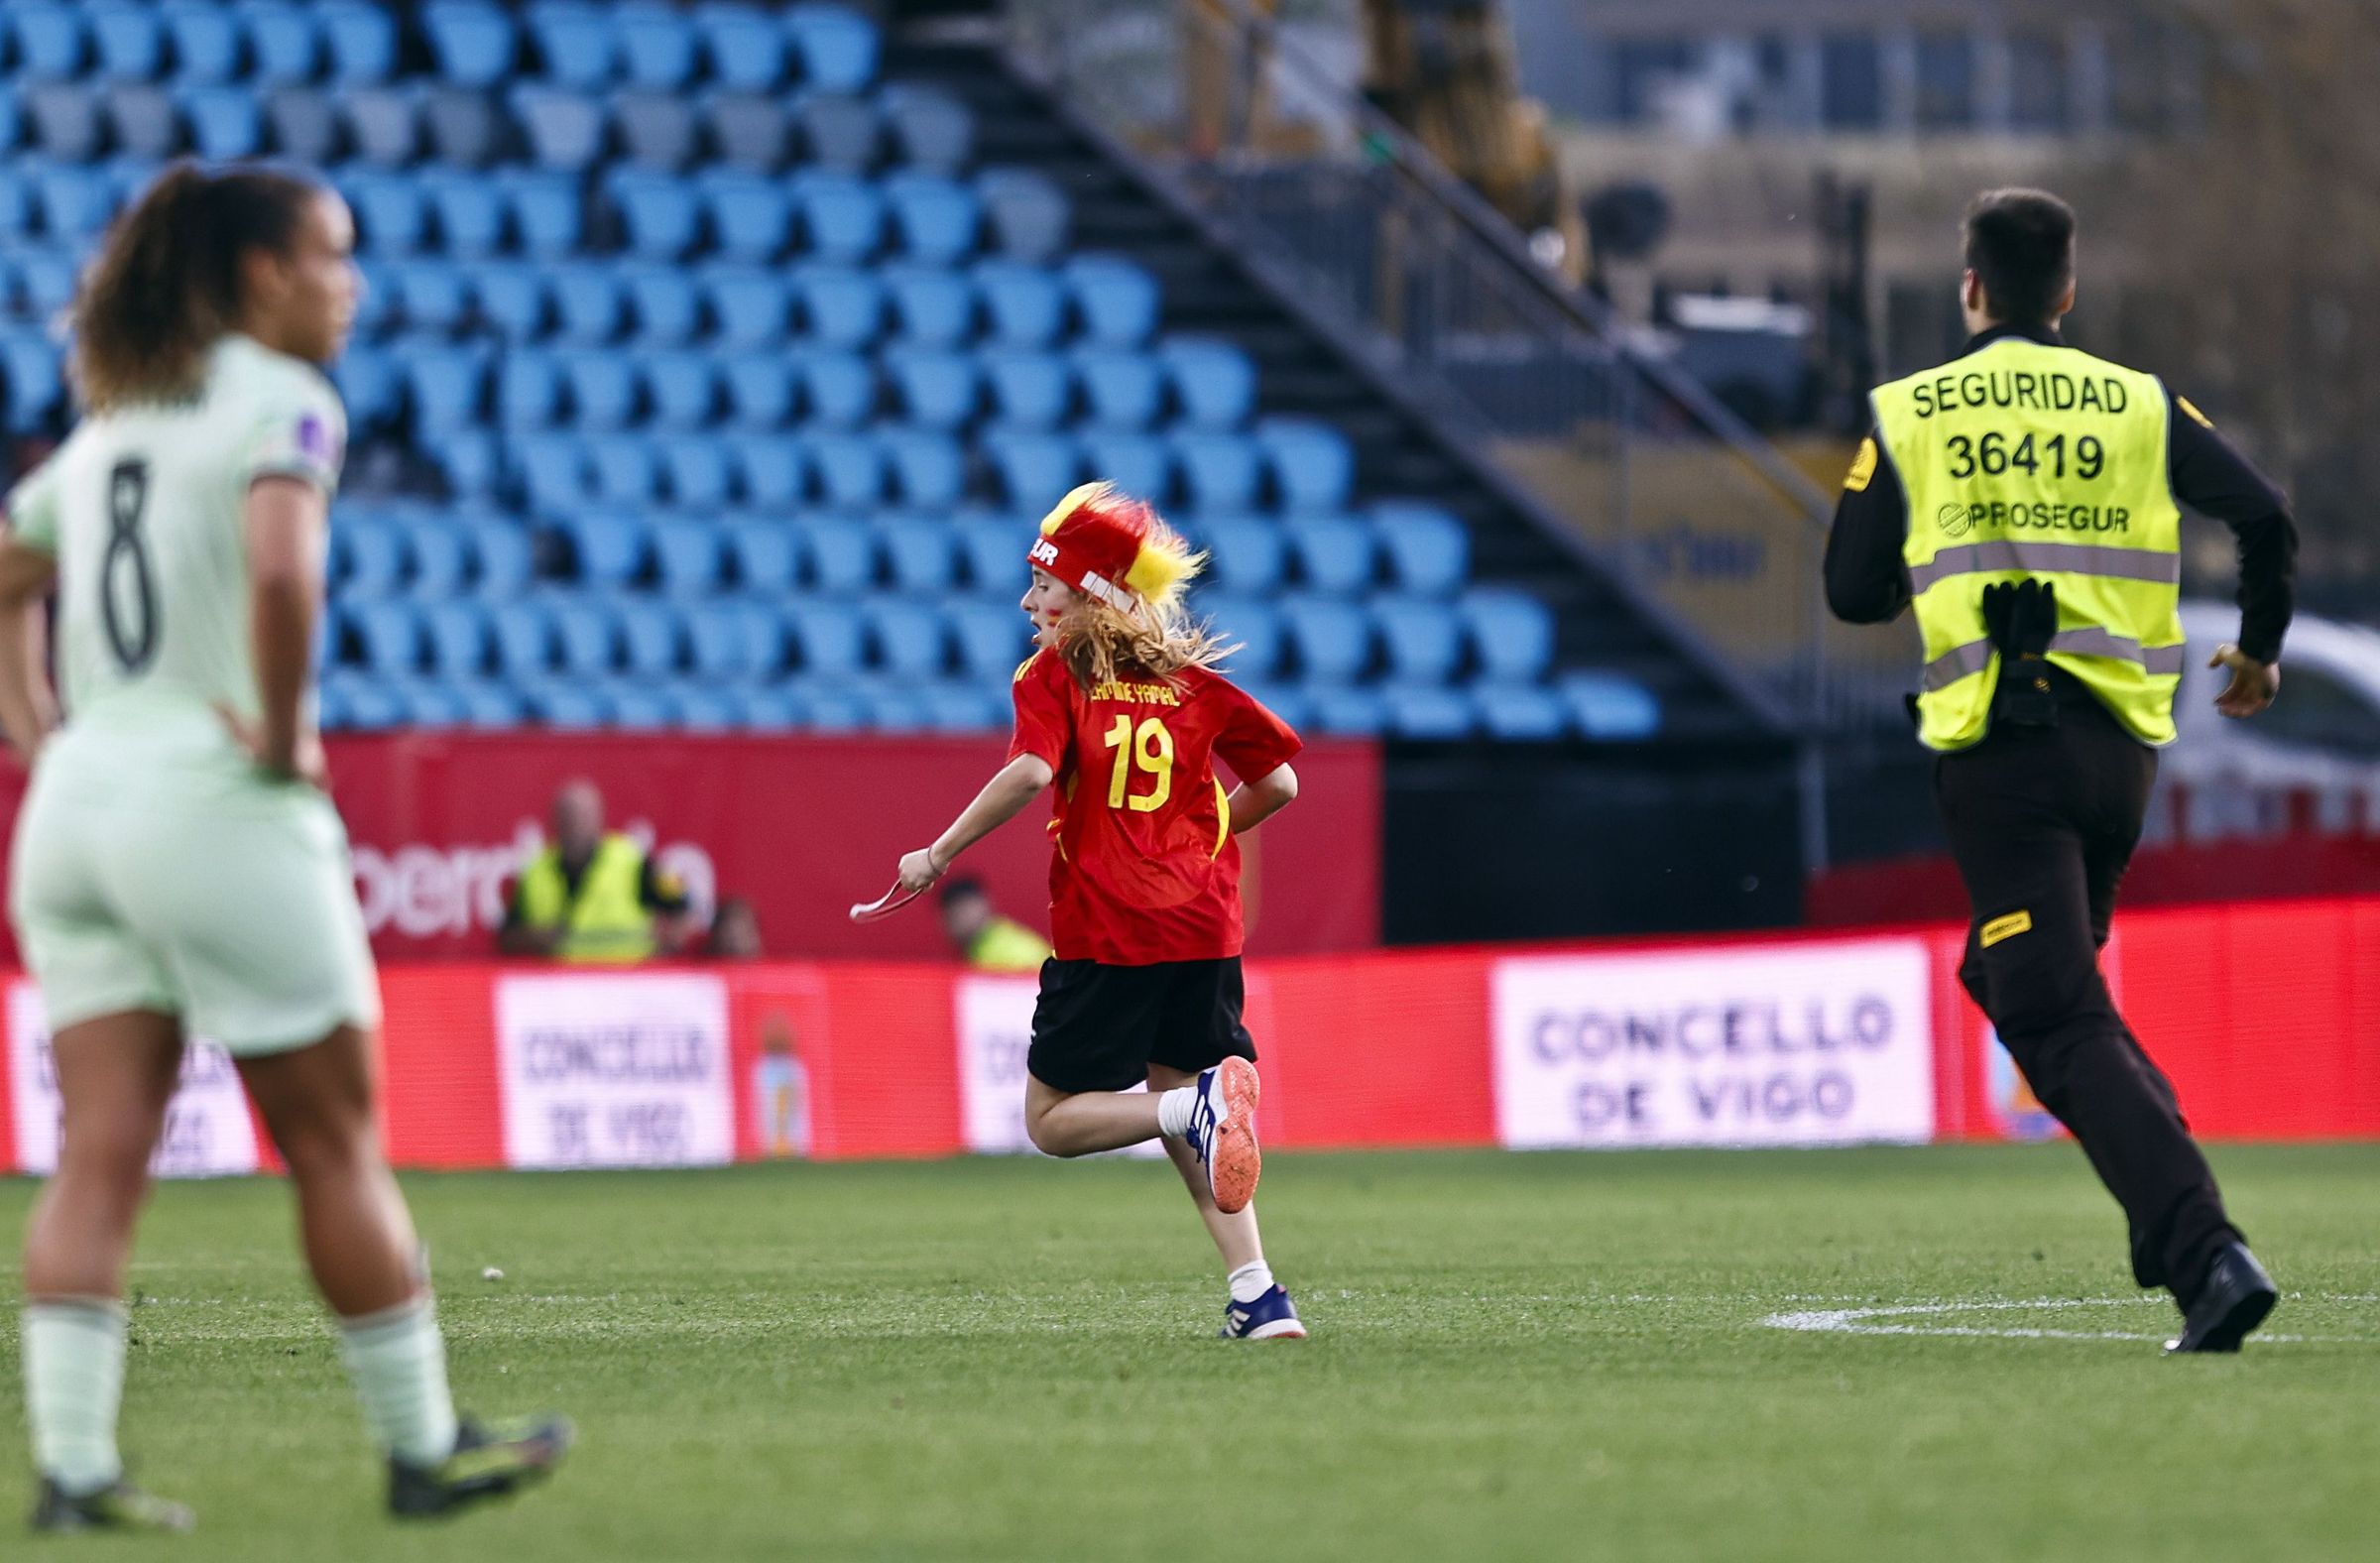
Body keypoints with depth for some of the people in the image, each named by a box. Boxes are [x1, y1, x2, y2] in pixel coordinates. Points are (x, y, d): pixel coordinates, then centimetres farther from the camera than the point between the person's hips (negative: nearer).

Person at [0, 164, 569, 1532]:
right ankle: (424, 1447, 14)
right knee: (337, 1148, 5)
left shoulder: (118, 412, 16)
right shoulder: (282, 401, -9)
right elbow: (279, 568, -28)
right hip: (217, 806, -7)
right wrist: (284, 735, -17)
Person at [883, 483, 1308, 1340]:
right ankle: (1257, 1294, 2)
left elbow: (1031, 771, -20)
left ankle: (1196, 1105, -20)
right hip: (1203, 929, 5)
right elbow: (1279, 784, 11)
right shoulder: (1195, 681, 11)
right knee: (1186, 1133, 16)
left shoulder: (1054, 676, -2)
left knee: (1054, 1121, 6)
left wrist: (939, 855, -12)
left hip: (1105, 935, -5)